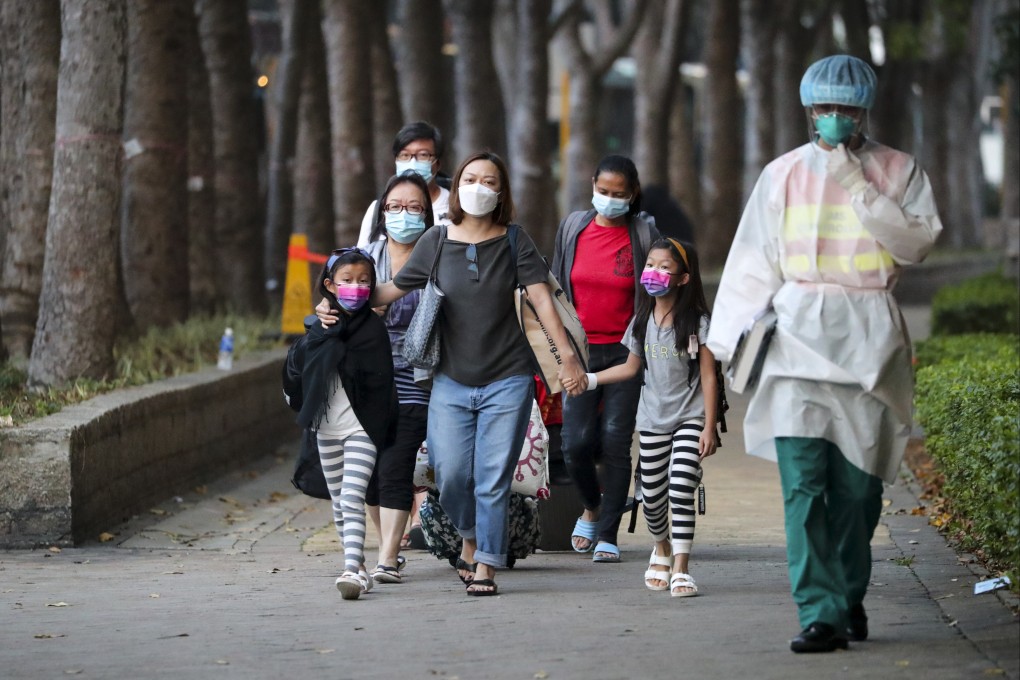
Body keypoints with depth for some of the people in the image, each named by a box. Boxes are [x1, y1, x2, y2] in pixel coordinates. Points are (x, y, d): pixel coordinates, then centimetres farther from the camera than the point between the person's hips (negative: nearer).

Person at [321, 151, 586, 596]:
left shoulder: (515, 242, 1)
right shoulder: (437, 242, 5)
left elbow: (541, 298, -5)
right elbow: (394, 289, 10)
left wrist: (567, 354, -14)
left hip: (506, 380, -1)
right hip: (451, 381, 1)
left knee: (493, 479, -4)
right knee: (451, 475, -5)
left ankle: (485, 567, 6)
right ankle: (470, 538, 24)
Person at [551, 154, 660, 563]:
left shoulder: (644, 234, -2)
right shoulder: (573, 228, 6)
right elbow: (555, 288, 15)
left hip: (625, 351, -2)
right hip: (580, 351, 2)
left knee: (615, 442, -4)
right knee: (576, 443, -5)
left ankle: (608, 536, 4)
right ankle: (592, 508, 25)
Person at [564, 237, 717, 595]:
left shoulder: (697, 321, -8)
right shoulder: (643, 321, 6)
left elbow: (708, 377, -7)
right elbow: (631, 367, 18)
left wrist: (709, 427, -11)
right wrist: (590, 380, 8)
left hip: (689, 418, -4)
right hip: (652, 420, 4)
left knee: (681, 490, -16)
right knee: (652, 496, 8)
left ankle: (680, 569, -14)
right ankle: (662, 547, 37)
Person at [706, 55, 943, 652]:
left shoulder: (899, 171, 6)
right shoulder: (783, 175, 9)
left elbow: (917, 243, -7)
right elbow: (754, 262, 12)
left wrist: (858, 188, -13)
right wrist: (731, 340, 6)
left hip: (869, 336, 0)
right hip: (798, 334, 0)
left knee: (857, 481, 3)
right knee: (803, 482, -12)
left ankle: (849, 595, 25)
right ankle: (822, 615, -15)